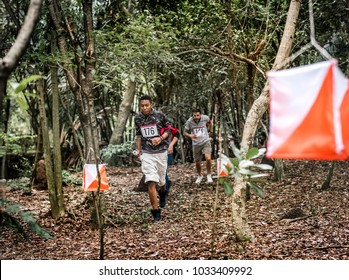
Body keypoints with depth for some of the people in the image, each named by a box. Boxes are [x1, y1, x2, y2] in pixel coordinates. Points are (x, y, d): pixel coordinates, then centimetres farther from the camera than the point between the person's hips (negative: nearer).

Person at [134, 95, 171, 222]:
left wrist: (161, 138, -15)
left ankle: (163, 193, 52)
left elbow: (168, 129, 4)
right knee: (151, 182, -12)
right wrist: (138, 150, 11)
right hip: (146, 153, 0)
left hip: (161, 152, 0)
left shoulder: (160, 116, -7)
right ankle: (156, 211, -6)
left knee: (161, 180, 15)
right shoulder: (137, 118, 1)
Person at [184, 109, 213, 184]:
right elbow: (185, 132, -6)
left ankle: (209, 175, 0)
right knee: (197, 162, 11)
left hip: (206, 142, -1)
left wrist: (210, 130, 13)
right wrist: (190, 135, -26)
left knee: (208, 158, -23)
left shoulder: (205, 118, -11)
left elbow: (210, 121, 14)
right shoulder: (189, 121, -14)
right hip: (196, 144, 1)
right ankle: (200, 176, 40)